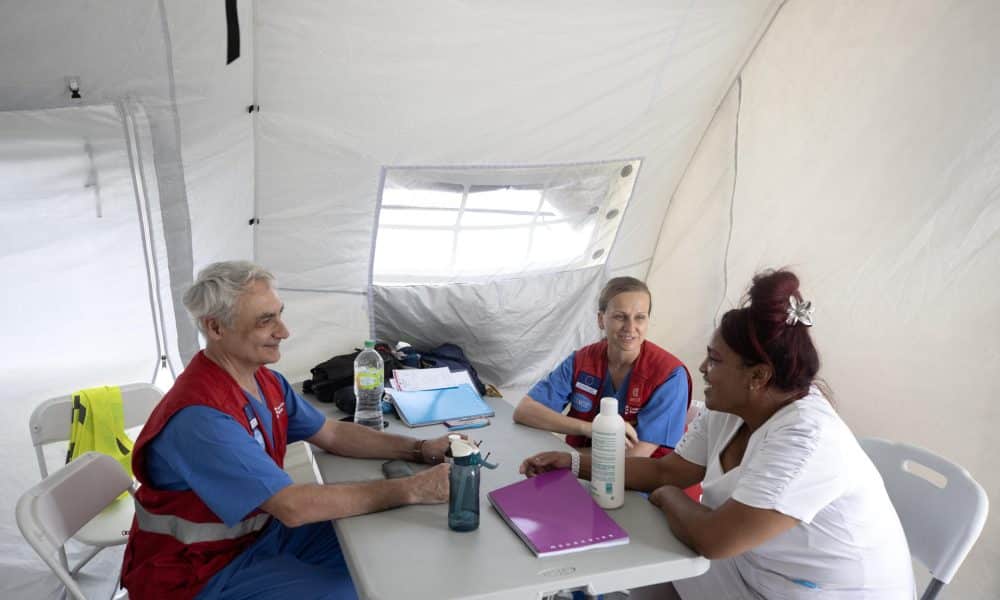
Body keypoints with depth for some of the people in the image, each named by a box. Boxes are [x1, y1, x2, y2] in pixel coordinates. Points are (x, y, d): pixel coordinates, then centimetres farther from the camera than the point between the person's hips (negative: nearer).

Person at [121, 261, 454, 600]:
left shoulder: (265, 380, -2)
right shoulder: (200, 416, -31)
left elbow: (332, 434, 5)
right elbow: (294, 506, -34)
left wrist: (420, 450, -9)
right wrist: (411, 490, -31)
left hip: (260, 530, 8)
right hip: (201, 571, -8)